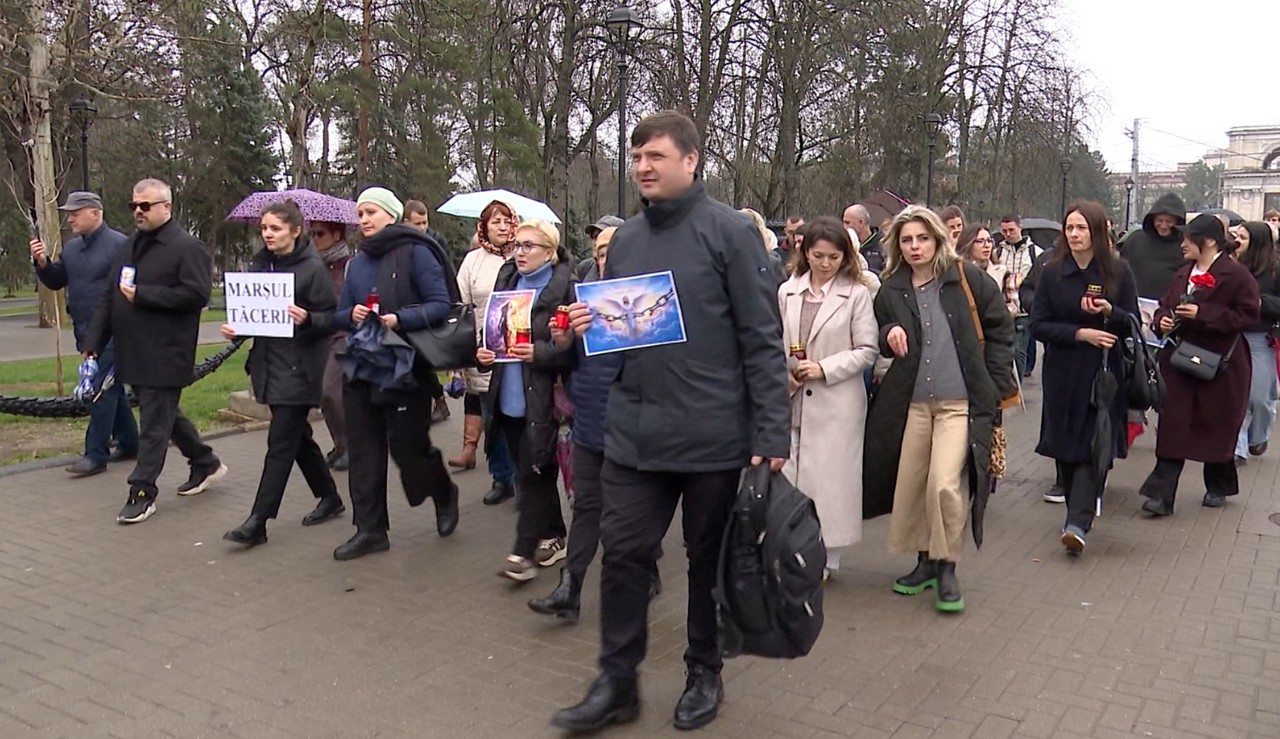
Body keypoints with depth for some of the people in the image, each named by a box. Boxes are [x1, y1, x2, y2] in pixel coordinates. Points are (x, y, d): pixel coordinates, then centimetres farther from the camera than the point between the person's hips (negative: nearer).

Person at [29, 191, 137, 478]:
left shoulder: (119, 244, -11)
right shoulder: (71, 248, 13)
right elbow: (56, 282, 17)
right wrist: (42, 263, -2)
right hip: (86, 333, 8)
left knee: (103, 390, -6)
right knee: (111, 389, 14)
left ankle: (96, 455, -2)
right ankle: (128, 443, 24)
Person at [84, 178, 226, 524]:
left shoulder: (187, 247, -10)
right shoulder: (131, 246, 15)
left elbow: (197, 294, -21)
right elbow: (108, 296, 14)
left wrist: (142, 295, -19)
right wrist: (94, 343, 8)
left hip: (165, 355, -8)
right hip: (134, 353, 9)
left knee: (154, 424, -2)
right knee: (164, 415, 19)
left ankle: (143, 492, 7)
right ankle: (206, 463, 35)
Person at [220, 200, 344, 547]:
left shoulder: (313, 269, -9)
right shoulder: (260, 266, 9)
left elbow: (332, 318, -10)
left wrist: (307, 319, -29)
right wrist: (234, 328, -3)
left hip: (299, 370, -7)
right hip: (268, 365, 7)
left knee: (281, 443, -5)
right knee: (297, 436, 16)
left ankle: (258, 522, -1)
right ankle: (329, 498, 32)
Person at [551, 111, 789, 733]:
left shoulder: (729, 231, -7)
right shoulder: (625, 239, 10)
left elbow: (762, 339, -9)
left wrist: (771, 435, -14)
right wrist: (588, 325, -3)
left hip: (713, 437, -4)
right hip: (632, 435, 5)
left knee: (710, 560, 12)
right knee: (623, 555, 7)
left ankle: (704, 674, 32)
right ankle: (616, 683, 23)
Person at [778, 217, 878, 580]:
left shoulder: (856, 294, -3)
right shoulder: (787, 291, 5)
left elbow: (867, 351, -2)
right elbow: (774, 343, 10)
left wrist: (824, 368, -11)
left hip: (837, 403, -3)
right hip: (792, 400, 3)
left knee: (829, 479, 2)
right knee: (789, 475, 5)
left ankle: (824, 557, 16)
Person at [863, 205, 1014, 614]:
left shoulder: (968, 279, -2)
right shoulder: (891, 290, 7)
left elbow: (1001, 328, 5)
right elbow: (880, 341, 19)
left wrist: (994, 383, 1)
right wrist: (889, 334, -4)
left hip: (960, 401, -4)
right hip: (910, 403, 4)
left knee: (945, 485, -14)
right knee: (909, 484, 7)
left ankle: (947, 568, 5)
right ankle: (925, 561, 27)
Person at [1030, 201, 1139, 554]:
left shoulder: (1118, 272, -1)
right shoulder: (1052, 273, 1)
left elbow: (1133, 323, 2)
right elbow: (1039, 324, -2)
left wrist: (1110, 312, -19)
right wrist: (1080, 333, -16)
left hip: (1105, 373, -2)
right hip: (1062, 373, 2)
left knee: (1094, 446, -9)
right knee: (1065, 448, 7)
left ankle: (1078, 523, -13)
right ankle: (1081, 511, 24)